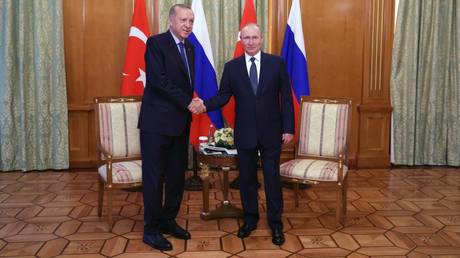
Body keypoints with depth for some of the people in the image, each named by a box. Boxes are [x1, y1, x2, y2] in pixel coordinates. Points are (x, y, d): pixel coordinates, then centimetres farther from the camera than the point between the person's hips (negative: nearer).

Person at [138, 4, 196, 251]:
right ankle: (151, 229, 13)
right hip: (157, 122, -7)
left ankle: (168, 220, 27)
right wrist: (188, 102, -16)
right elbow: (158, 80, -18)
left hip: (180, 122, 7)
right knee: (154, 177, 1)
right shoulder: (155, 42, -9)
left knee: (177, 175, 12)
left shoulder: (189, 47, 14)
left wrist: (189, 106, 6)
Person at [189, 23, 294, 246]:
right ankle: (250, 219, 30)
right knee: (247, 178, 13)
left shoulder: (276, 63, -1)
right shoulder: (231, 67, 2)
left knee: (272, 178, 6)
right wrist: (205, 105, -19)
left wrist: (288, 128, -6)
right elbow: (223, 96, 1)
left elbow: (286, 98, -2)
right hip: (245, 133, 2)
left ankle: (276, 224, 20)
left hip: (271, 132, -1)